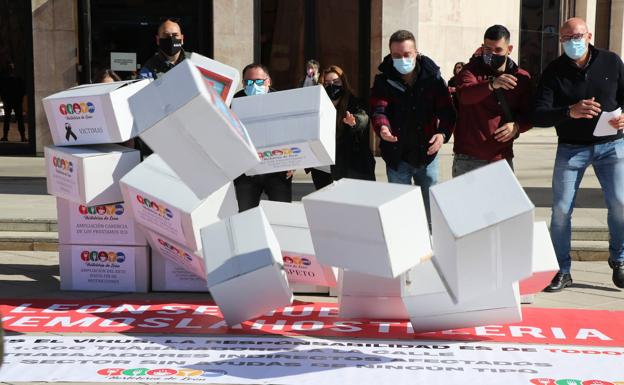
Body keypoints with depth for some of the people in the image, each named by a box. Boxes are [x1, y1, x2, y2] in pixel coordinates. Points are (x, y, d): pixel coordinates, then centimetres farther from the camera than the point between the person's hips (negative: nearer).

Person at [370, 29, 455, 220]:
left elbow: (446, 110, -7)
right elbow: (378, 109, -16)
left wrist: (443, 133, -27)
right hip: (397, 156, 0)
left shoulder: (433, 78, -3)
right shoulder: (383, 80, -4)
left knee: (430, 207, 12)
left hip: (427, 154, 1)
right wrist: (382, 128, -39)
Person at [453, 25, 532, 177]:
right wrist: (491, 84, -40)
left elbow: (529, 114, 9)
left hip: (502, 158, 2)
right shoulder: (472, 70, 0)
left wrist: (517, 126, -15)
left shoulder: (521, 78, 8)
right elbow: (464, 94, -22)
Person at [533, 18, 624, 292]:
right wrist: (570, 112, -33)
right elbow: (539, 115, -15)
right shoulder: (554, 71, -6)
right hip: (571, 147, 0)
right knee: (561, 209, -2)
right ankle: (562, 271, 13)